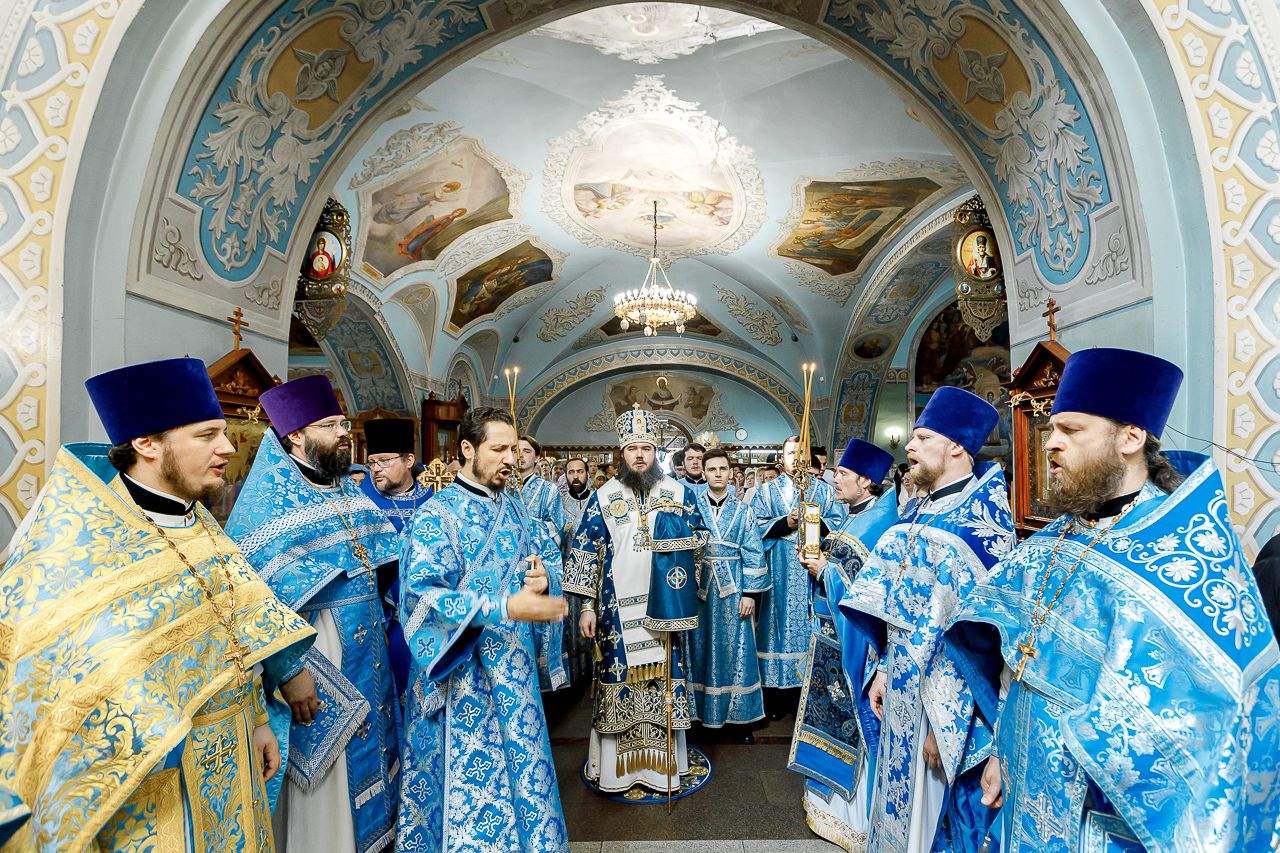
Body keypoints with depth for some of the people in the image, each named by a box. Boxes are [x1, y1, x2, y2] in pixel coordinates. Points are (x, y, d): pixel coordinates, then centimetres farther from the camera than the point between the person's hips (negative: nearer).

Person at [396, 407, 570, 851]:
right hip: (462, 672, -6)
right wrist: (505, 606, -31)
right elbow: (421, 593, -23)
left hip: (514, 667, 6)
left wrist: (544, 576, -9)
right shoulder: (437, 513, -14)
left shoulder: (514, 507, 6)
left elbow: (550, 553, 16)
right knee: (468, 773, 4)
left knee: (519, 761, 17)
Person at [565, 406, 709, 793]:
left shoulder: (678, 492, 3)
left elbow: (699, 539, 8)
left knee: (664, 675, 6)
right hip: (617, 607, 0)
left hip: (664, 604, 1)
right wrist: (587, 605, -4)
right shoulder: (603, 496, 1)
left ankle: (662, 757, 24)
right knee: (618, 676, 5)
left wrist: (669, 519, -12)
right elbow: (587, 551, 0)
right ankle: (617, 762, 22)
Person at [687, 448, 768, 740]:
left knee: (735, 651, 6)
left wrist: (750, 593, -6)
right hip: (697, 590, 0)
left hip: (733, 592, 0)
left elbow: (753, 554, 1)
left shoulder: (743, 511, 4)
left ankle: (738, 716, 18)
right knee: (699, 650, 8)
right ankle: (699, 711, 22)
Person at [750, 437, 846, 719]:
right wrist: (785, 523, -12)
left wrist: (817, 523, -14)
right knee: (780, 623, -1)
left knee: (811, 627, 1)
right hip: (779, 575, -1)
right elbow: (755, 528, 0)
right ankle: (778, 699, 7)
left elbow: (840, 525, 3)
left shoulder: (826, 491, 12)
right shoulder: (767, 491, 9)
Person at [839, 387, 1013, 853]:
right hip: (905, 687, 7)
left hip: (946, 698, -7)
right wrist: (885, 667, 11)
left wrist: (948, 720, -21)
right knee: (901, 801, 21)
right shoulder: (919, 508, 7)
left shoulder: (982, 521, -19)